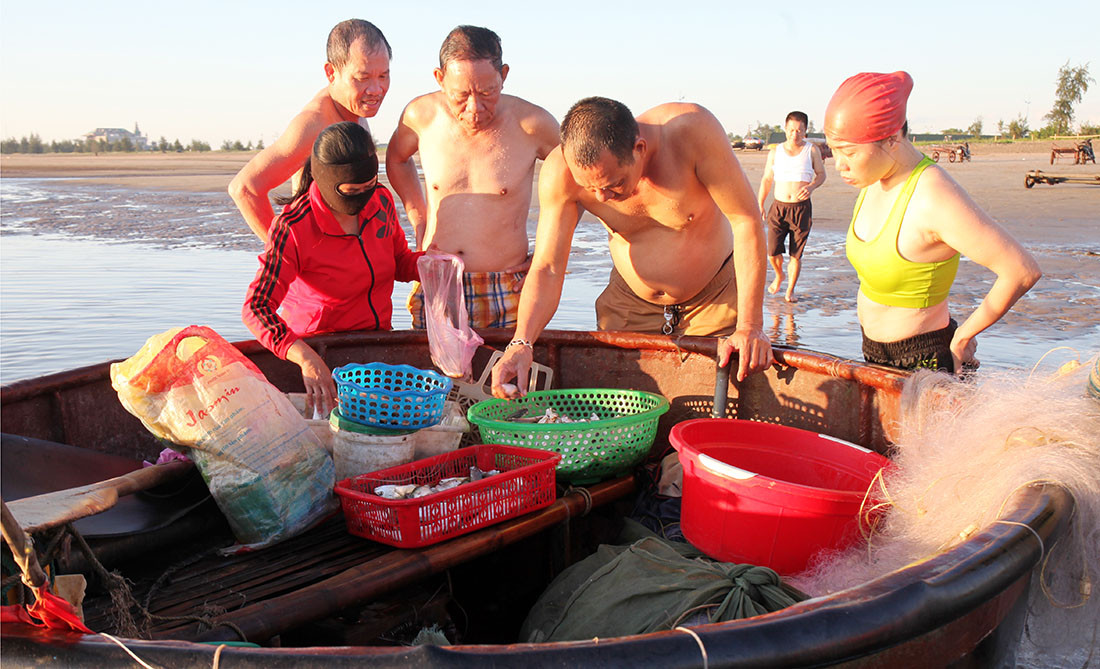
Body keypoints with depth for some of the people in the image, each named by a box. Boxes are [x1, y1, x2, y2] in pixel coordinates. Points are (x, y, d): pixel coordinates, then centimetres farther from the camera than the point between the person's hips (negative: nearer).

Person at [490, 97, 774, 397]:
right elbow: (547, 270, -23)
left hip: (716, 301, -1)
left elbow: (746, 220, -24)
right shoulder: (561, 172, -26)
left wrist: (750, 326, -27)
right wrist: (521, 342, -40)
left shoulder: (692, 129, -31)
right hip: (629, 305, 2)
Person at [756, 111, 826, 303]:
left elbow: (821, 174, 10)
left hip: (802, 208, -1)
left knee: (796, 254, 0)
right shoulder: (775, 151, 9)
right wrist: (759, 204, 5)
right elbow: (767, 179, 13)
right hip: (778, 207, 1)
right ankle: (779, 276, 26)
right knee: (772, 252, -6)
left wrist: (811, 186, -12)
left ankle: (790, 289, 17)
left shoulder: (812, 150, 5)